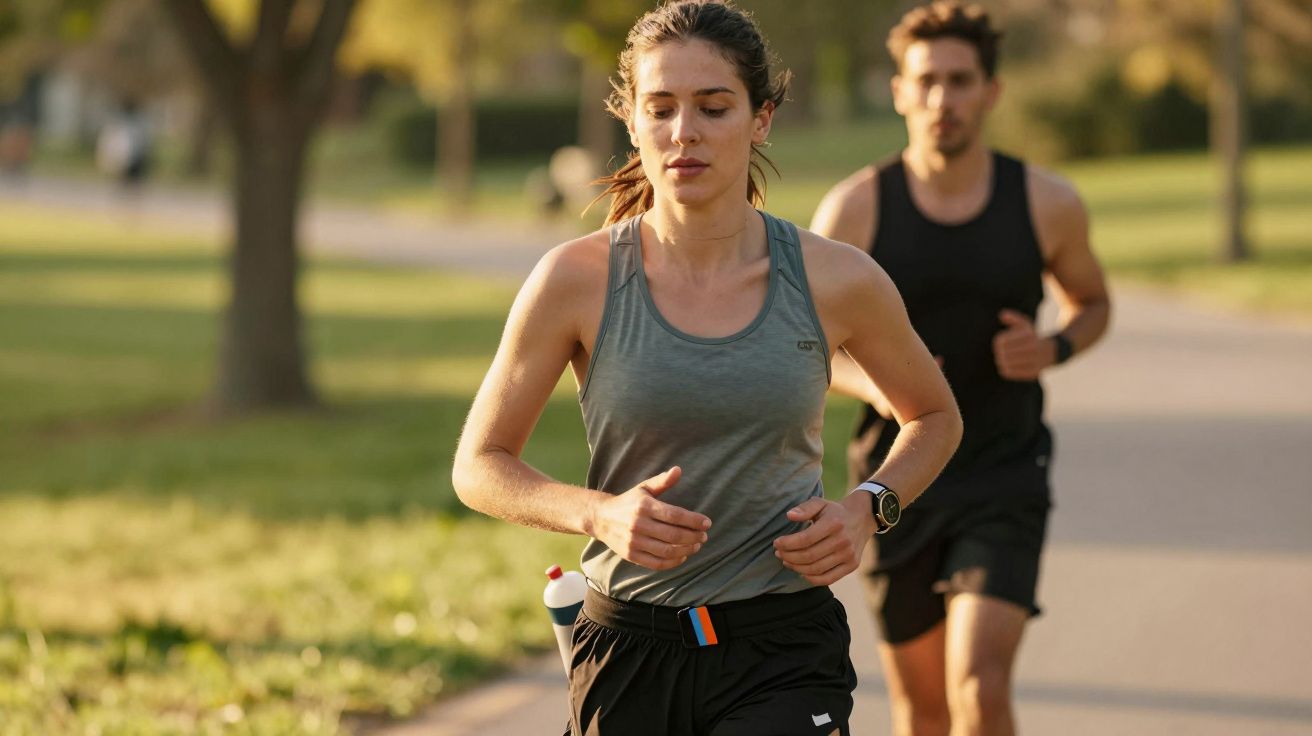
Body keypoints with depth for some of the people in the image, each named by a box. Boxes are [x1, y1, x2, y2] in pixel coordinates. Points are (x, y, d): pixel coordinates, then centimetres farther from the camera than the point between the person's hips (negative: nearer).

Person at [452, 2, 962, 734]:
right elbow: (479, 466, 2)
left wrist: (868, 508, -4)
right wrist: (599, 514, -17)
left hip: (785, 654, -1)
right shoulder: (576, 281, -6)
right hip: (628, 652, 1)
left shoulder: (835, 280, -3)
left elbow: (935, 417, 16)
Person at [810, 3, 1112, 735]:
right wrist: (871, 381, -22)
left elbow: (1093, 302, 12)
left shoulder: (1047, 203, -7)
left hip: (1006, 481, -1)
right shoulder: (855, 208, -9)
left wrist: (1055, 348, -11)